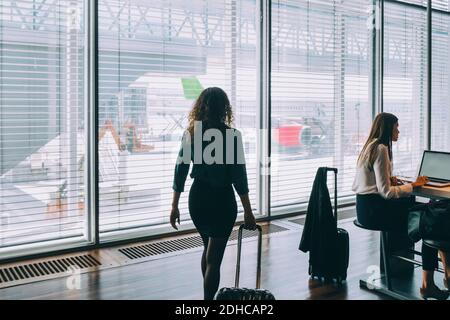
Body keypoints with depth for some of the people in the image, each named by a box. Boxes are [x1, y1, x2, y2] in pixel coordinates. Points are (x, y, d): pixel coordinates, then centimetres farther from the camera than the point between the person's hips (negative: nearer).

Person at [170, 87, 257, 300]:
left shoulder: (191, 133, 0)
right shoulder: (231, 135, -14)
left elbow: (180, 171, 2)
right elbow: (239, 175, -13)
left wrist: (175, 206, 9)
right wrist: (248, 211, -6)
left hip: (197, 197, 6)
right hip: (221, 199, -6)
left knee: (209, 248, 25)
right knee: (214, 258, 0)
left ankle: (210, 295, 40)